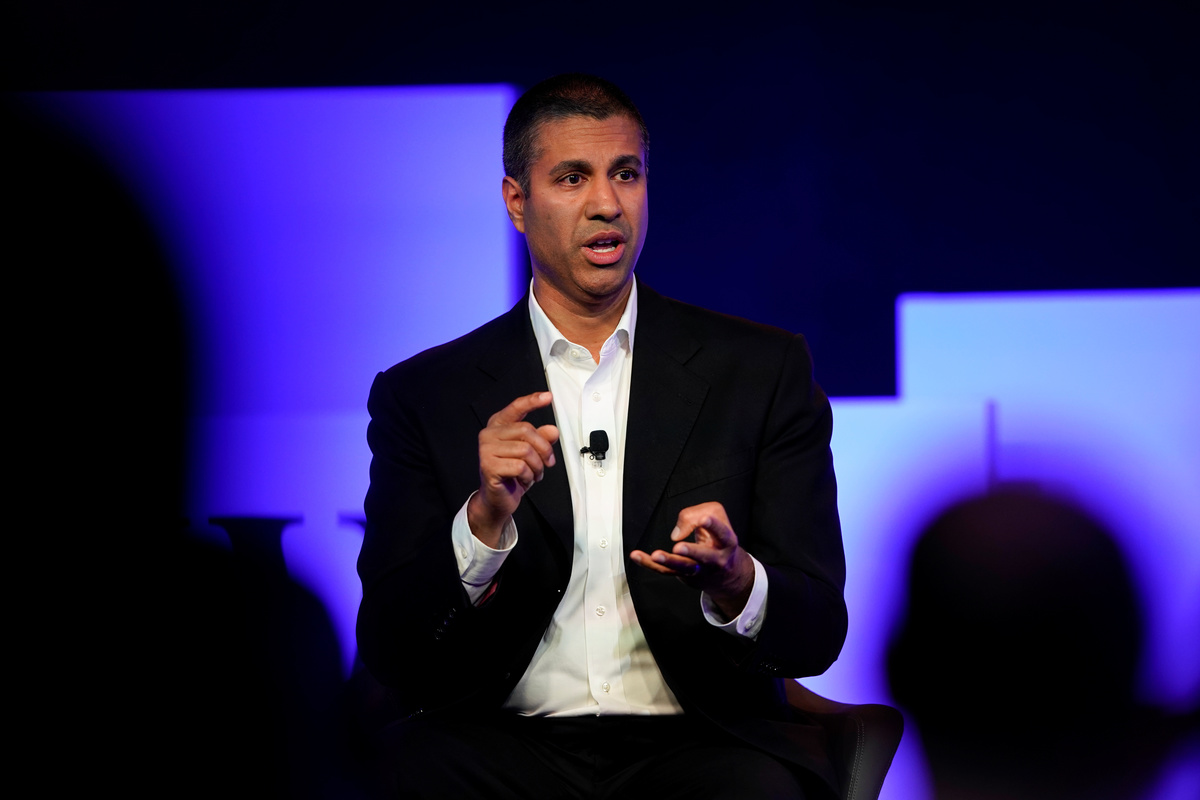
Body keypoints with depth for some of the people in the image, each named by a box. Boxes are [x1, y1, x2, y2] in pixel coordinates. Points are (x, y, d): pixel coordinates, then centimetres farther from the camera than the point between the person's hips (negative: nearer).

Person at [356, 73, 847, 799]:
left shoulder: (763, 371, 9)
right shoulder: (423, 396, 8)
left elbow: (818, 632, 4)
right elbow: (390, 653, 0)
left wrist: (732, 582, -20)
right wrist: (484, 522, -18)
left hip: (700, 741, 0)